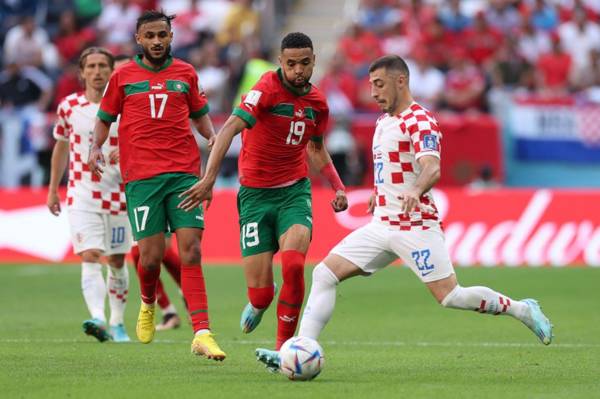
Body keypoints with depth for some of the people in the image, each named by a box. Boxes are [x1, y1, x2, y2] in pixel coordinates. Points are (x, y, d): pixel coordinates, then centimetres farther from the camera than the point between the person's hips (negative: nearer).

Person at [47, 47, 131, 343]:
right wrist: (53, 190, 19)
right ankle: (98, 320, -32)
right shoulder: (68, 106, 3)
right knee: (90, 257, -17)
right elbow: (61, 147, 17)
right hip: (82, 196, 0)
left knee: (117, 262, 10)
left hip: (118, 194, 0)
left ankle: (118, 323, 26)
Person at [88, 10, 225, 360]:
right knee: (151, 255, -5)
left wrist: (211, 135, 3)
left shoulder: (185, 73, 12)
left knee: (191, 250, -10)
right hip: (141, 176, -1)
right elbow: (105, 118, 16)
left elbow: (199, 113, 23)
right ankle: (148, 304, 31)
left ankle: (202, 334, -16)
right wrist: (96, 147, -1)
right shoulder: (123, 76, 9)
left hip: (184, 173, 1)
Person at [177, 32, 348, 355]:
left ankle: (284, 346, -10)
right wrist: (209, 178, -39)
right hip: (255, 194, -3)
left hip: (294, 192, 3)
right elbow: (231, 127, -27)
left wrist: (337, 186, 11)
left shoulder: (317, 102, 5)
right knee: (261, 293, -5)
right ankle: (258, 304, 36)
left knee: (293, 265, -26)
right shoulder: (268, 88, -14)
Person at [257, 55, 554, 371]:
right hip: (382, 225, 8)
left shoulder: (419, 121, -12)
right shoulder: (383, 122, 16)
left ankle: (522, 310, 12)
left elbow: (432, 168, -29)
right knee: (324, 273, -6)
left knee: (450, 297, -10)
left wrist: (415, 191, -48)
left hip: (416, 226, -8)